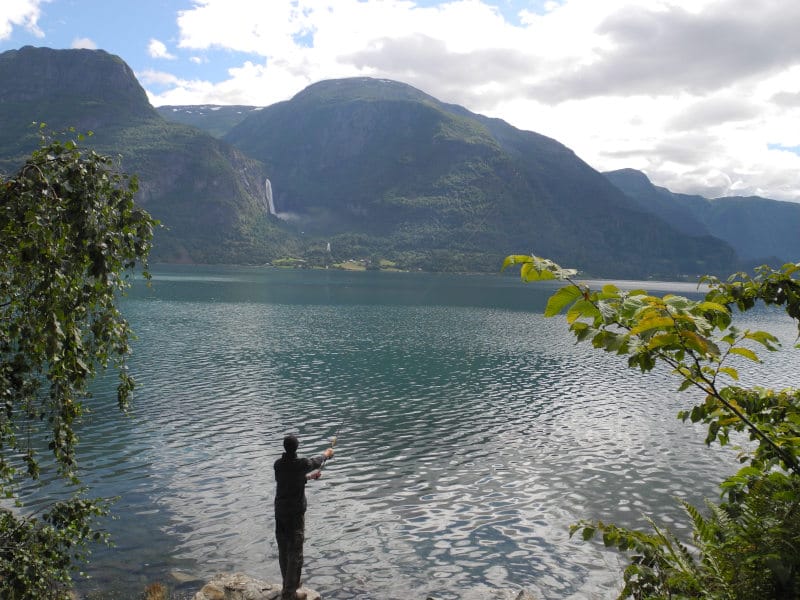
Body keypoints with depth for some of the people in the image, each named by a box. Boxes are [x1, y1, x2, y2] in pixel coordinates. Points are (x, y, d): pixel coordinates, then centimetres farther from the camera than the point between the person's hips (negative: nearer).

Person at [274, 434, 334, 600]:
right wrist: (327, 454, 29)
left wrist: (309, 476, 32)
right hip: (295, 513, -6)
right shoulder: (301, 464, -15)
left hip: (280, 513, 6)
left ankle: (289, 585, 30)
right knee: (295, 553, 0)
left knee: (283, 551, 15)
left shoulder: (278, 464, -1)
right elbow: (317, 461, 7)